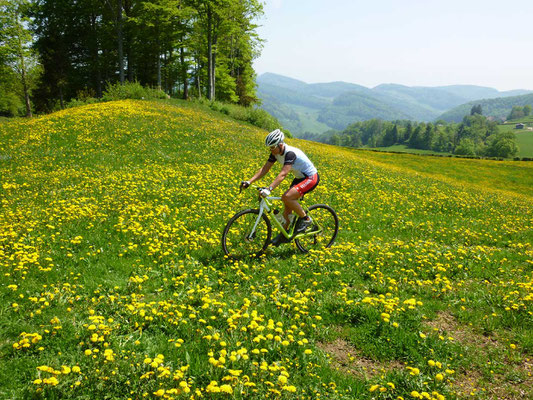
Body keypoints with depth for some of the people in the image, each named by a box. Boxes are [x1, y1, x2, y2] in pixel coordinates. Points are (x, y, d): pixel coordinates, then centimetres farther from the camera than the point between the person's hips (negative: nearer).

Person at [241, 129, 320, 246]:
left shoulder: (290, 153, -31)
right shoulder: (276, 153, -5)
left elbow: (283, 174, -41)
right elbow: (264, 169, -5)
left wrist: (269, 189, -50)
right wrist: (249, 181, -16)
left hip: (311, 178, -9)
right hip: (299, 178, 9)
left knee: (286, 197, -26)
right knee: (288, 206, 6)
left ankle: (306, 219, -8)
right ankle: (284, 234, 19)